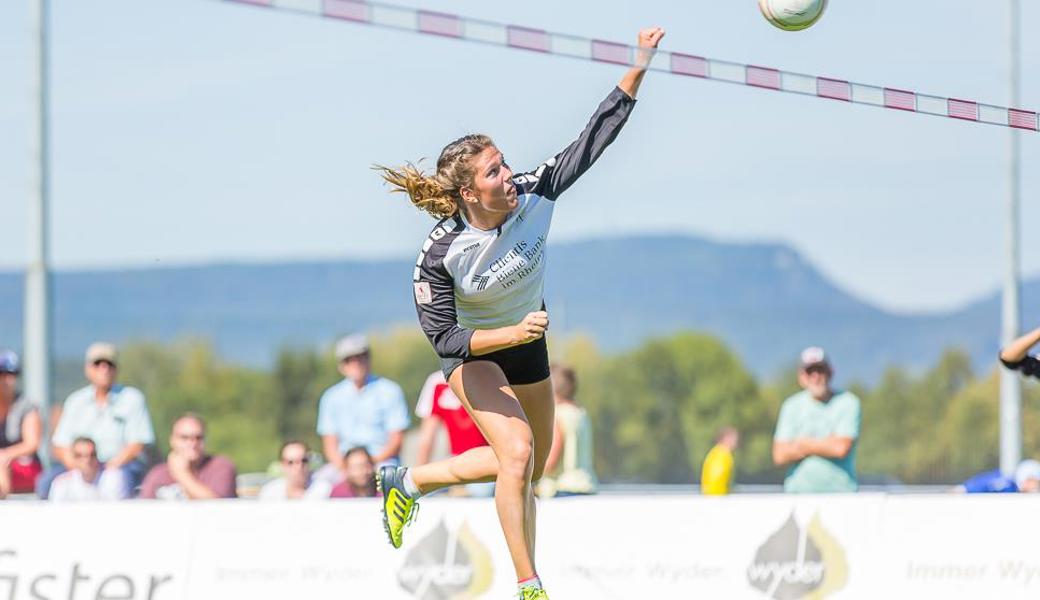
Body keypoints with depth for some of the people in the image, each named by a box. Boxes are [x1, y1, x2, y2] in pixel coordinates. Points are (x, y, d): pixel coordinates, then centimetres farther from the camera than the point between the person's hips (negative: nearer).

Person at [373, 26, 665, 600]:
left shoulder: (533, 195, -24)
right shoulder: (440, 254, -31)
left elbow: (594, 138, -23)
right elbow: (444, 338, -26)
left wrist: (639, 68, -33)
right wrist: (513, 334, -40)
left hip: (527, 340, 6)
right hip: (472, 352, -6)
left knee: (528, 470, 16)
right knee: (517, 450, -26)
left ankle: (406, 480, 33)